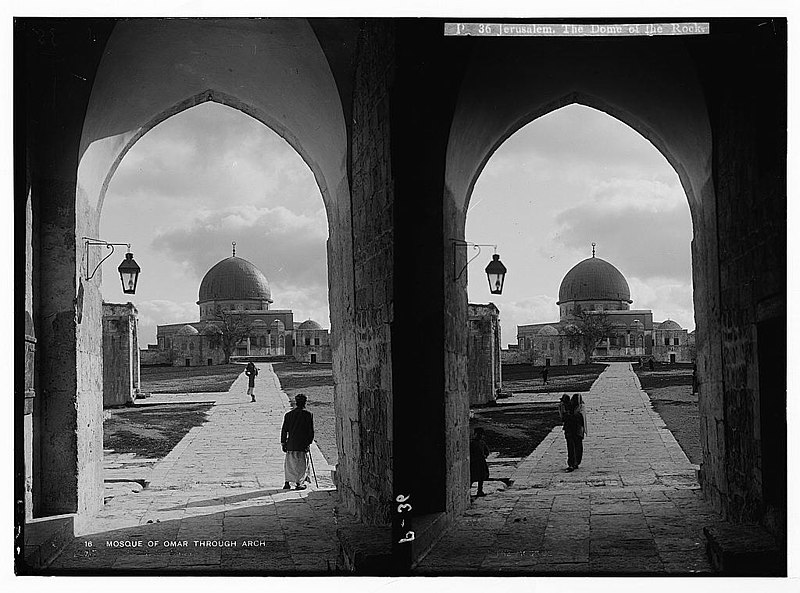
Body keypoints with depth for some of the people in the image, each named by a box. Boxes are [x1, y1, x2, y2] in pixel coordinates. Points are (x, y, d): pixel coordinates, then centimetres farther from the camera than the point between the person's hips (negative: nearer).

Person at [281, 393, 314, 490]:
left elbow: (284, 430, 6)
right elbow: (311, 431, -3)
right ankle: (299, 483, 6)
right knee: (302, 463, 6)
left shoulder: (288, 414, 4)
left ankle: (287, 482, 9)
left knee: (289, 463, 12)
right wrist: (309, 442, 5)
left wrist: (283, 443, 11)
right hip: (303, 444, -3)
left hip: (290, 444, 3)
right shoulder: (308, 415, -4)